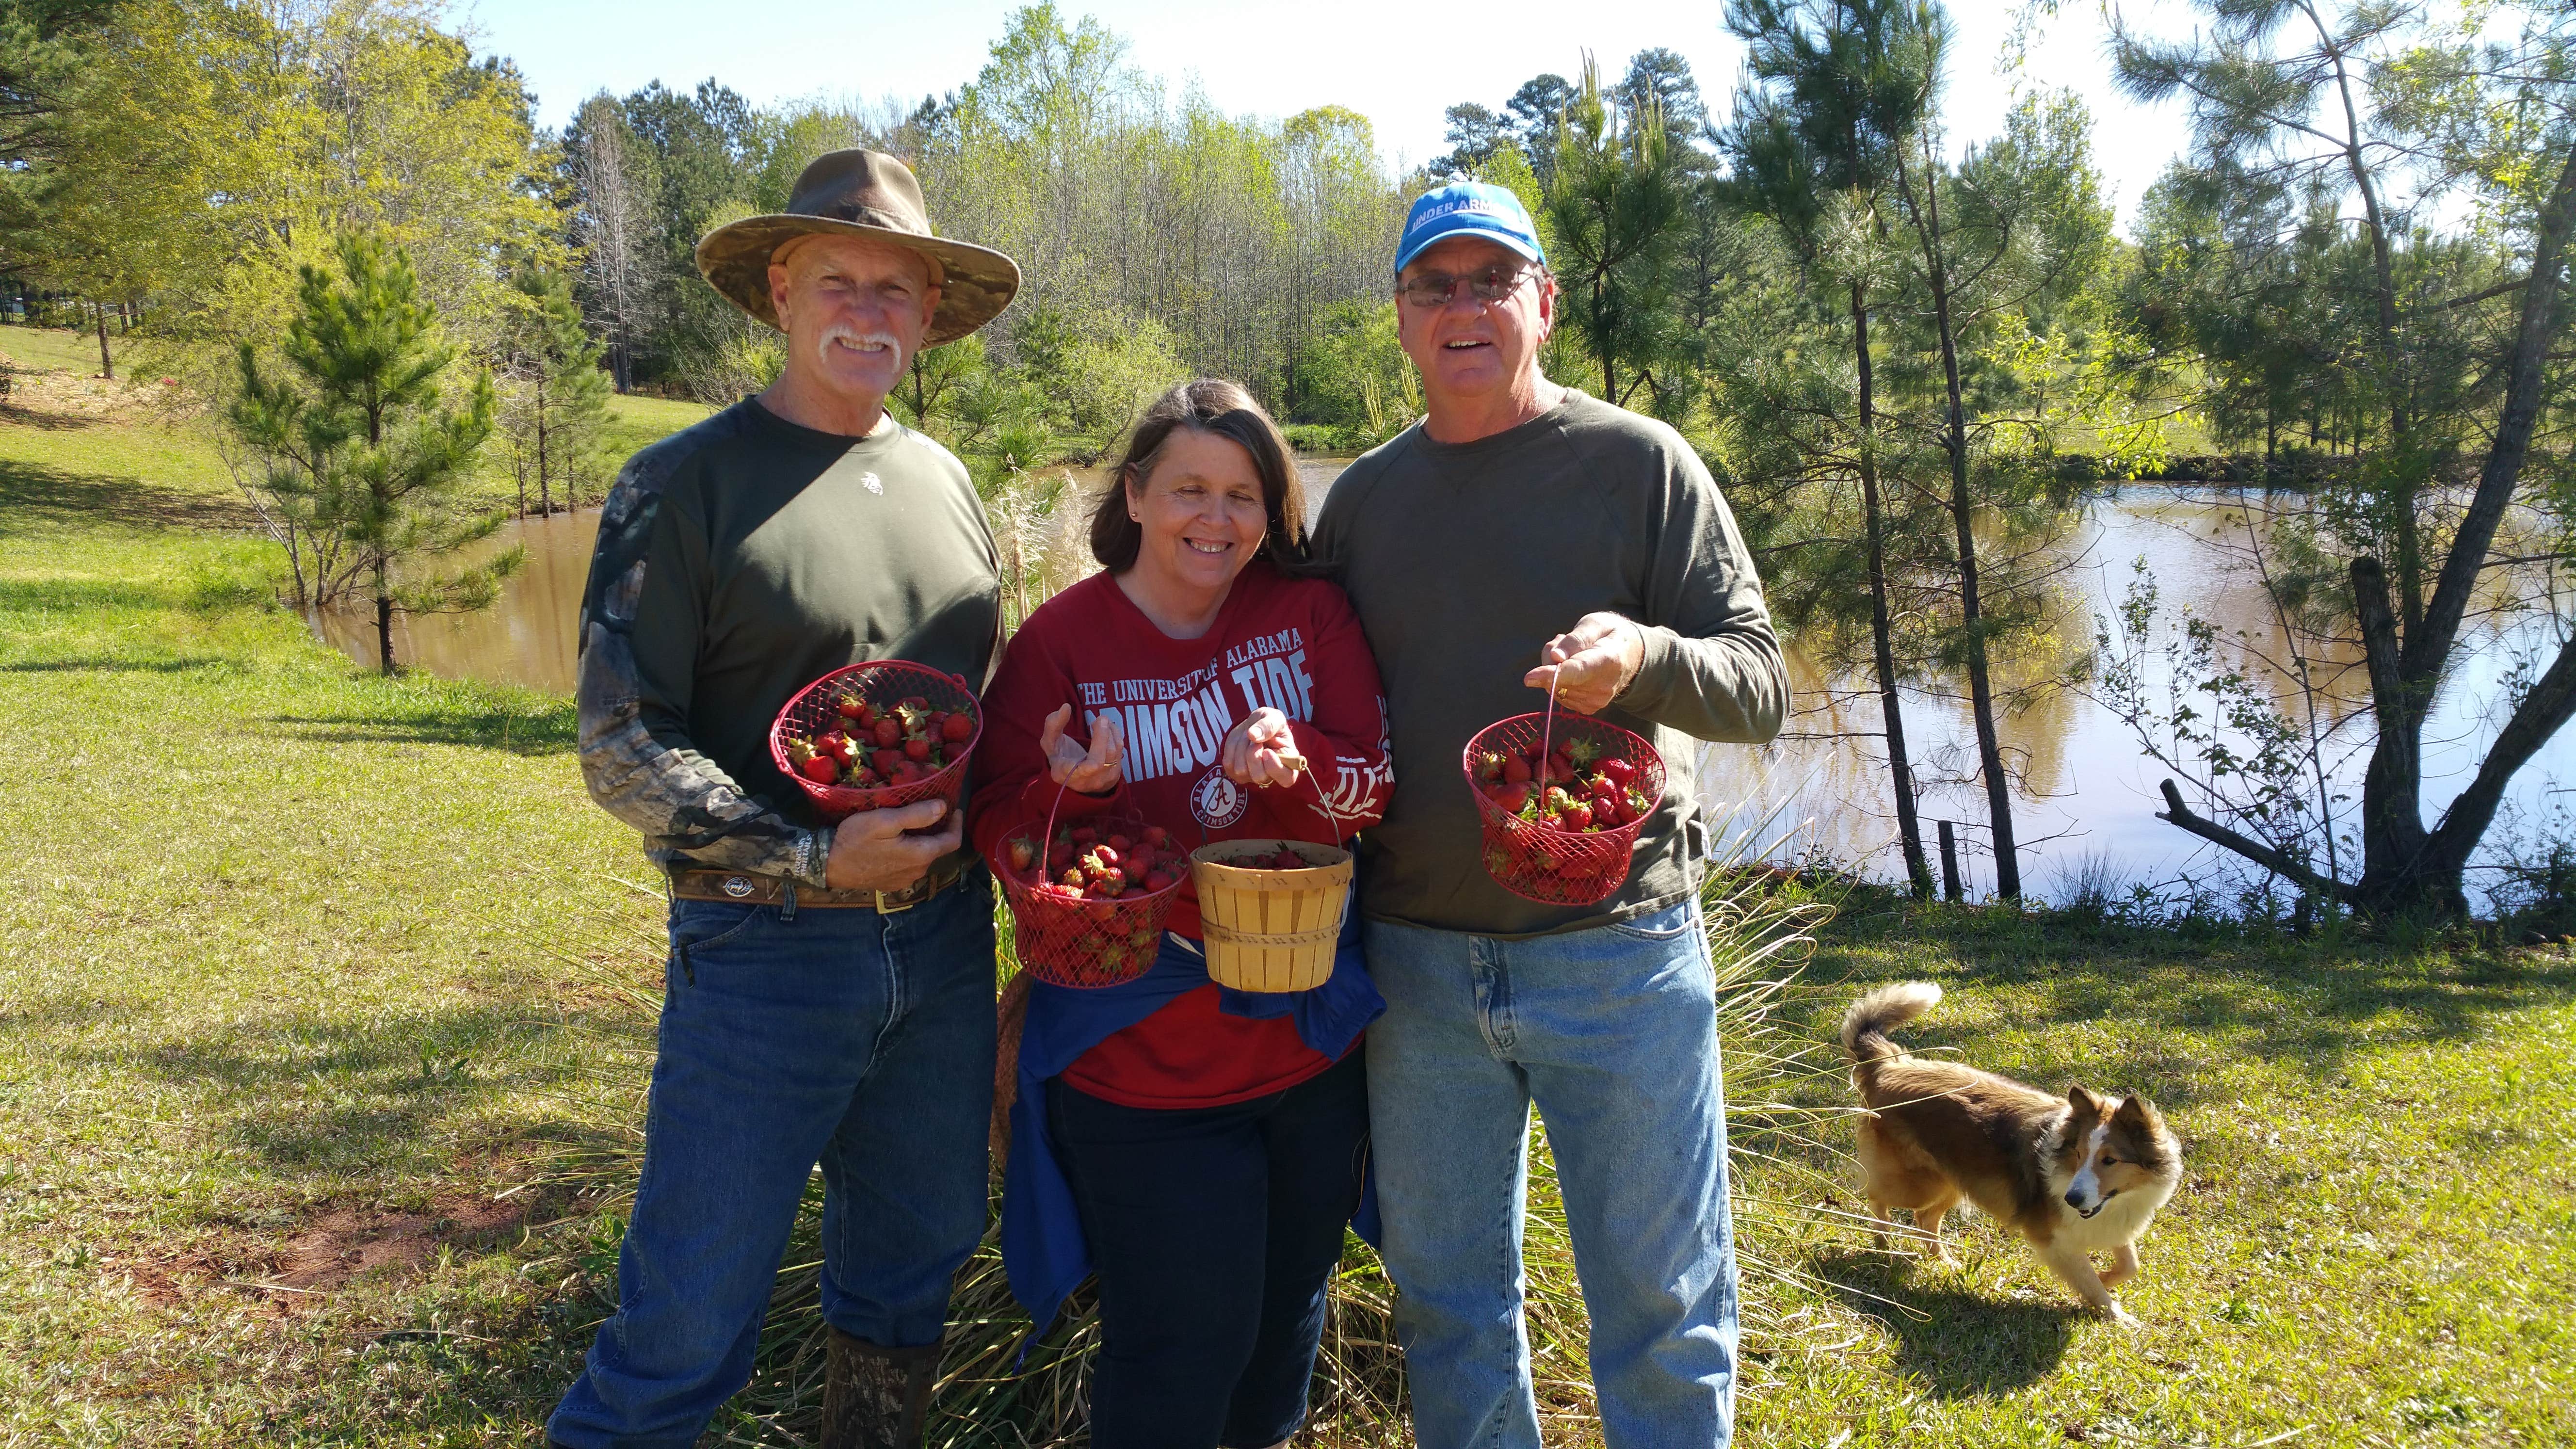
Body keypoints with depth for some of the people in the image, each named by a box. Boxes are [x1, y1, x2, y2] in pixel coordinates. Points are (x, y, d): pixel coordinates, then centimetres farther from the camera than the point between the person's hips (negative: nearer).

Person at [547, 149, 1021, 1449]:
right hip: (765, 953, -5)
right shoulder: (684, 485, -8)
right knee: (689, 1333, 2)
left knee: (910, 1285, 19)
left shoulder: (942, 481, 9)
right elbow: (624, 751, -11)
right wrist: (815, 861, -19)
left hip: (944, 941, 6)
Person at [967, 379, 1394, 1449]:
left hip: (1311, 1034, 4)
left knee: (1287, 1320, 25)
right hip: (1142, 1067, -3)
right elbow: (1002, 836, -9)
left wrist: (1296, 765, -28)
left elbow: (1374, 787, -6)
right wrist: (1075, 791, -30)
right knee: (1179, 1358, 6)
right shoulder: (1058, 641, -8)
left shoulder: (1311, 616, -2)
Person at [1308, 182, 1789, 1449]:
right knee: (1447, 1302, 17)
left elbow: (1760, 679, -6)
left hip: (1616, 952, -3)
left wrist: (1643, 659, -27)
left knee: (1661, 1303, 9)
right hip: (1417, 961, 4)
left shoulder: (1639, 463, -2)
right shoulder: (1363, 497, 9)